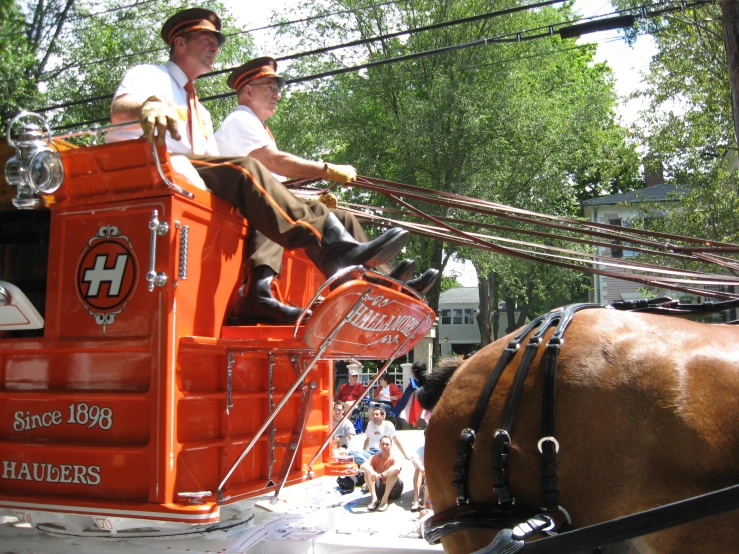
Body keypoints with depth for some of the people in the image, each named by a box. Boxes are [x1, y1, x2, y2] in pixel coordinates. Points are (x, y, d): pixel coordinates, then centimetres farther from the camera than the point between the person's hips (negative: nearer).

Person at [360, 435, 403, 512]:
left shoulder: (394, 459, -11)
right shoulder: (375, 458, -1)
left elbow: (397, 468, -37)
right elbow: (363, 466, -22)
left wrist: (381, 475, -46)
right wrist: (371, 472, -44)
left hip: (393, 489, -3)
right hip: (378, 488, 3)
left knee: (393, 471, -28)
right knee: (367, 471, -17)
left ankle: (384, 500, -29)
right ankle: (374, 499, -26)